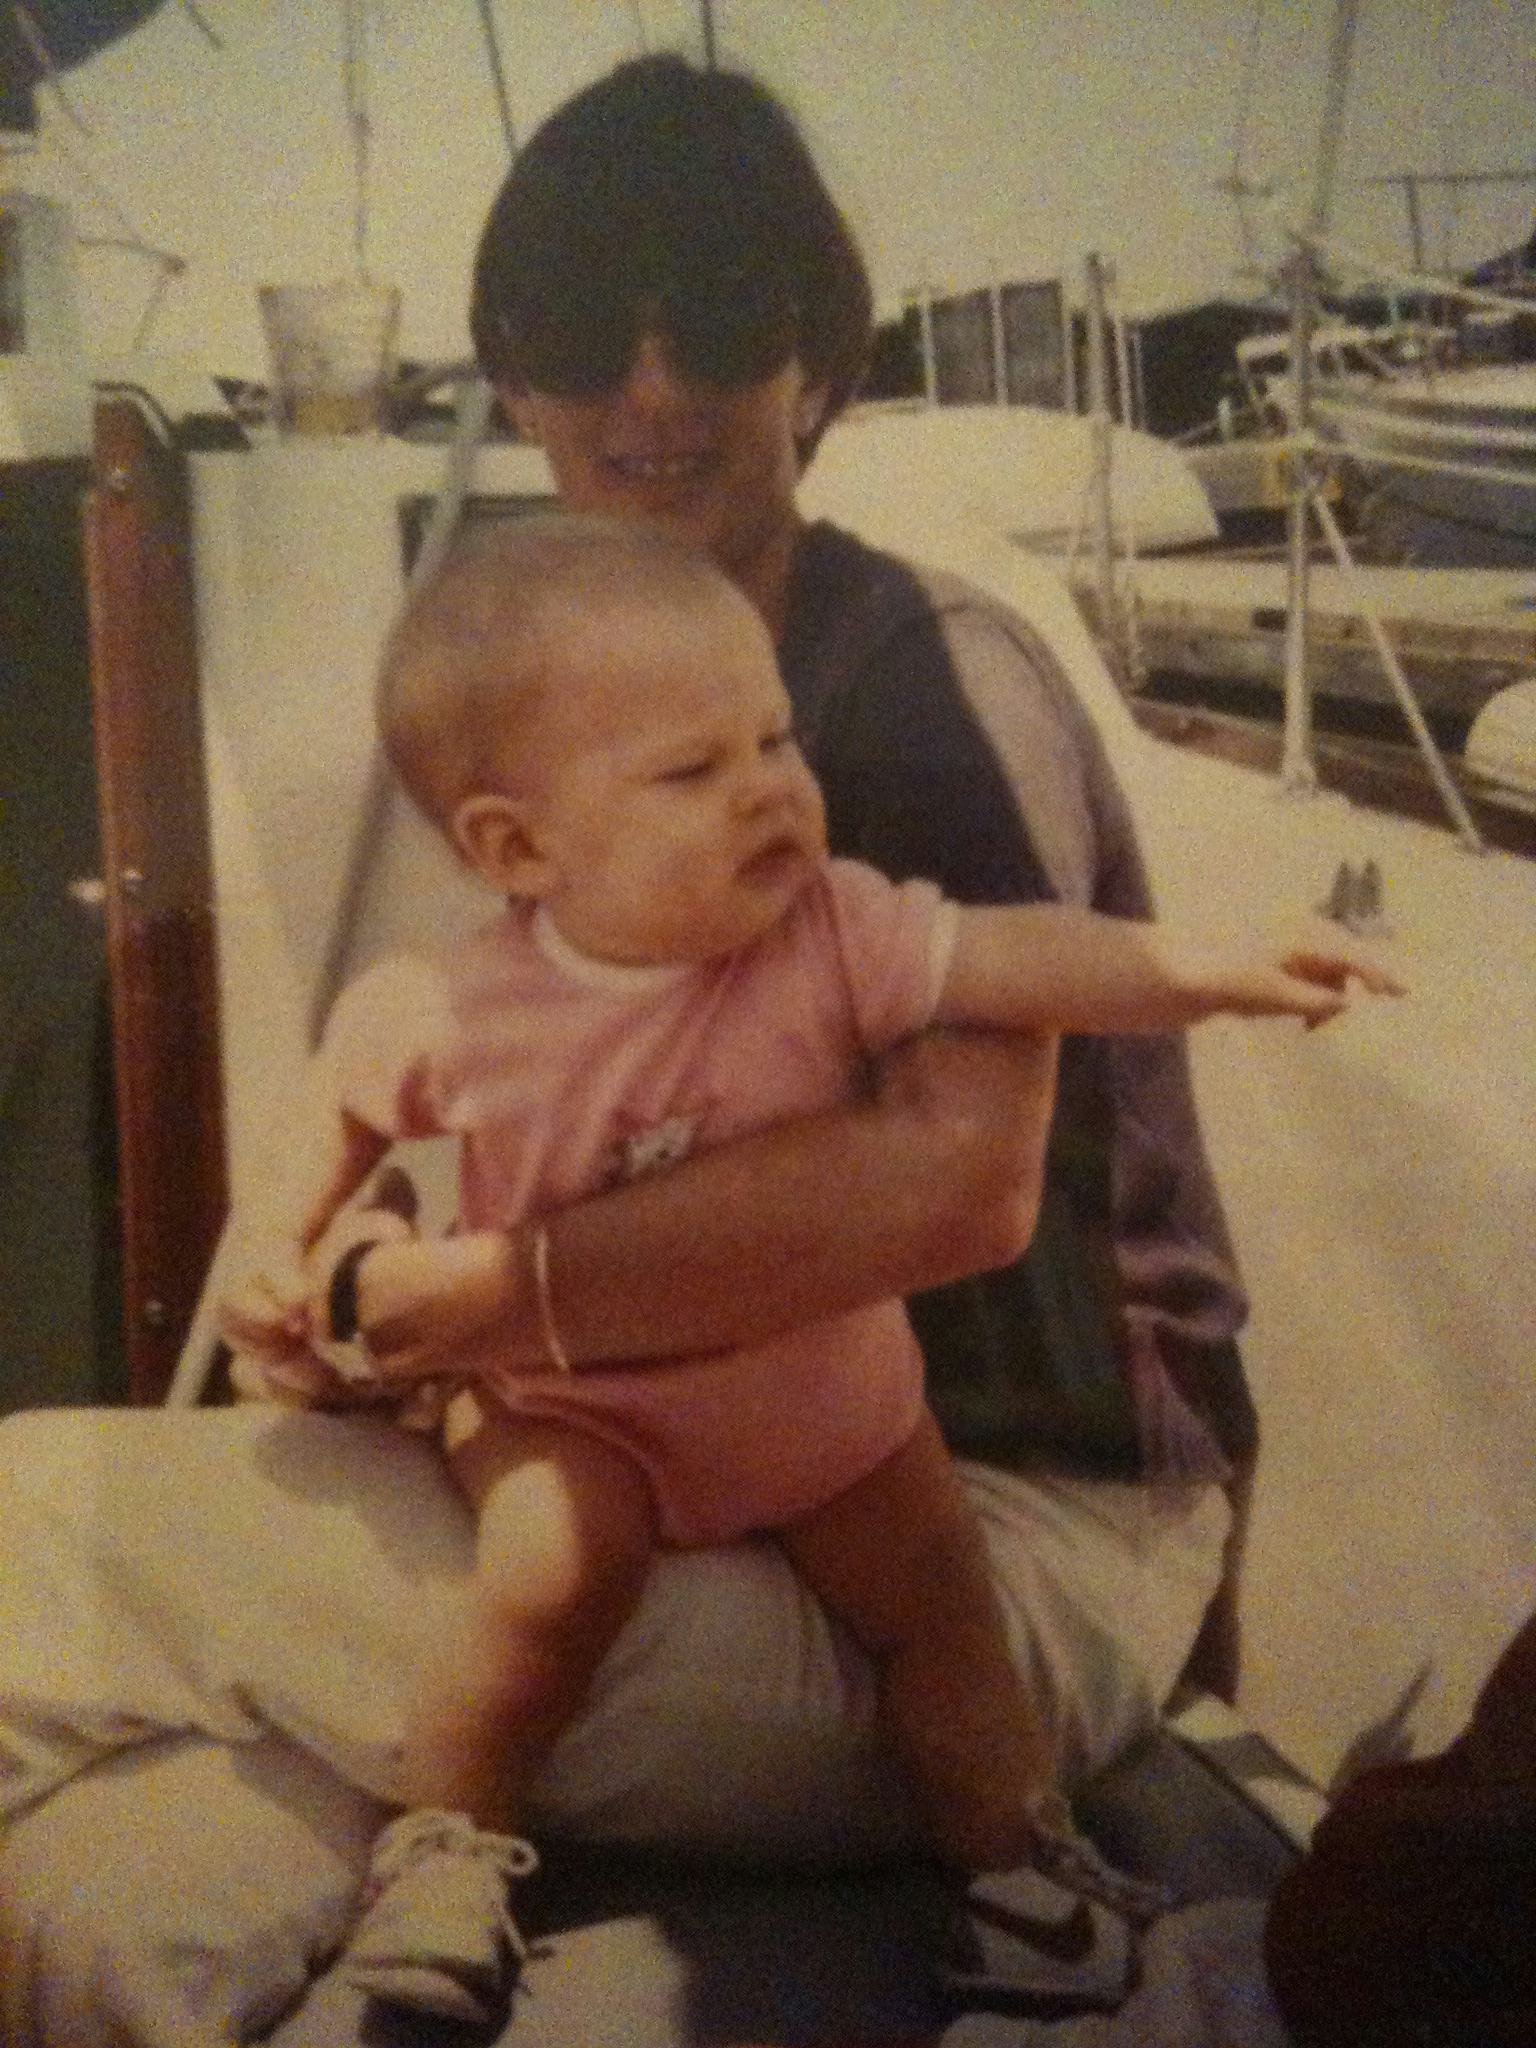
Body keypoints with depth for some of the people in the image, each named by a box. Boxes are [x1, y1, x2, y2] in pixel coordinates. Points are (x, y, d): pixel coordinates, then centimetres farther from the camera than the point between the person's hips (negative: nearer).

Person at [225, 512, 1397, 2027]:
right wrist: (307, 1250, 2)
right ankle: (440, 1853, -2)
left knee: (936, 1601, 5)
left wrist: (1207, 973, -40)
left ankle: (1015, 1859, 28)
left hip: (828, 1385, 3)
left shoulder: (834, 932, -22)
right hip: (571, 1403, -2)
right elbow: (355, 1102, -1)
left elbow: (1014, 958, -29)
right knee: (552, 1577, -25)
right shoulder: (448, 1017, -22)